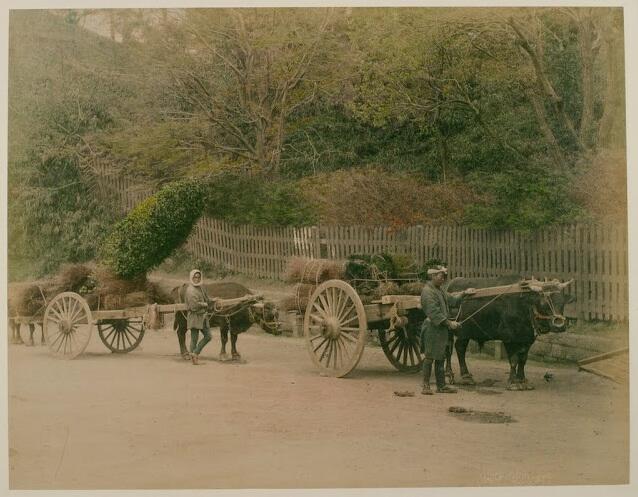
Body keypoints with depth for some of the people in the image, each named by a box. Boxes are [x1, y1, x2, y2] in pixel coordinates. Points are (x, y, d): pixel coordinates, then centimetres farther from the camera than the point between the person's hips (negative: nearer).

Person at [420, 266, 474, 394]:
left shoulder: (440, 290, 16)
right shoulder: (427, 291, -15)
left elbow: (452, 300, 27)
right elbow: (434, 312, -21)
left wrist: (464, 293, 17)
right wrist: (449, 323, -20)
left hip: (442, 328, 10)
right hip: (432, 328, -10)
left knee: (440, 357, 12)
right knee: (430, 357, -5)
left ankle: (441, 385, 18)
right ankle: (426, 386, 1)